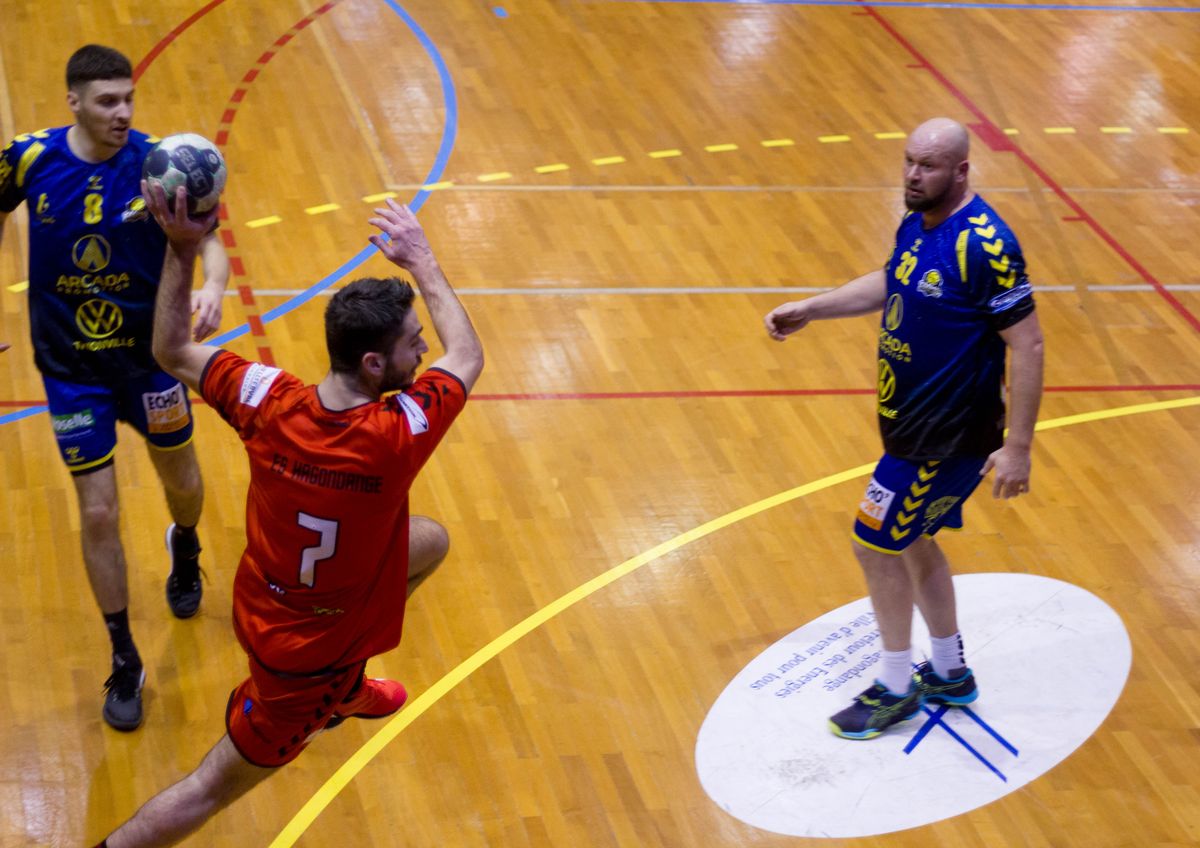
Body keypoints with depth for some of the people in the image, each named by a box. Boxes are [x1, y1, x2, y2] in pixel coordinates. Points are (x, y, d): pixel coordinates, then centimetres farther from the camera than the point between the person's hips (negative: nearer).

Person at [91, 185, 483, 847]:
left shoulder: (268, 401, -24)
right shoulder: (396, 436, -34)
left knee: (430, 541, 25)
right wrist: (420, 259, -1)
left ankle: (344, 693, 46)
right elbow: (468, 356, -13)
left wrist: (182, 249, -12)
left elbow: (171, 352, -5)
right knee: (215, 785, 12)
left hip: (267, 601, 6)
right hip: (307, 655, -6)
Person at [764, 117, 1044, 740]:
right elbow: (888, 284, 22)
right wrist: (808, 309, 14)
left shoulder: (984, 245, -25)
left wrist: (1017, 448, -24)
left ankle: (896, 689, 18)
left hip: (948, 436, -9)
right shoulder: (918, 221, 2)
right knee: (912, 542, 20)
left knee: (875, 545, 0)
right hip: (914, 422, 9)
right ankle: (949, 676, 37)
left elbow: (1027, 345, -23)